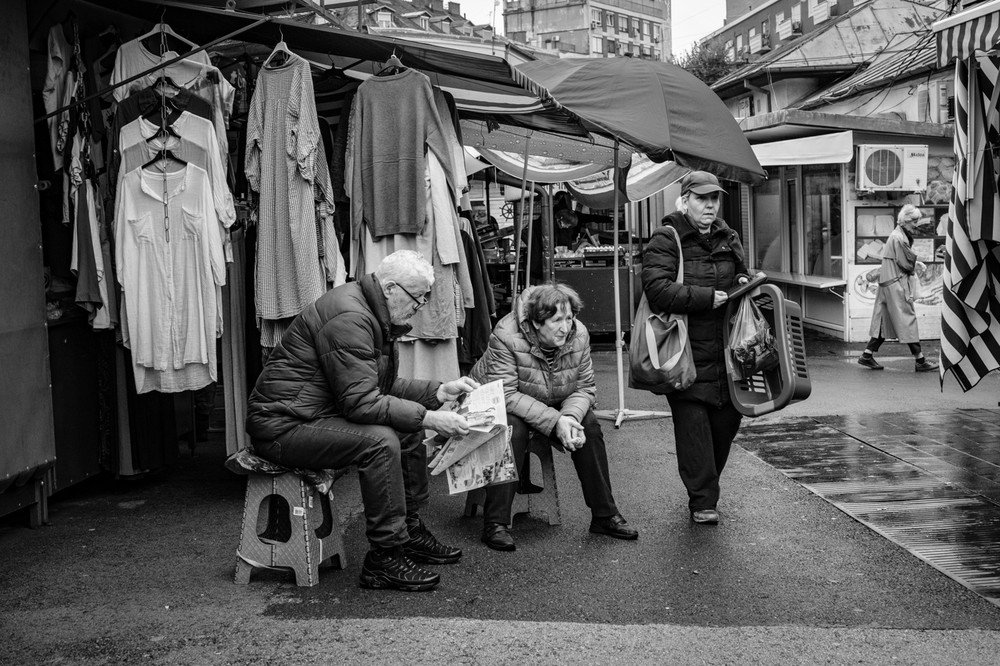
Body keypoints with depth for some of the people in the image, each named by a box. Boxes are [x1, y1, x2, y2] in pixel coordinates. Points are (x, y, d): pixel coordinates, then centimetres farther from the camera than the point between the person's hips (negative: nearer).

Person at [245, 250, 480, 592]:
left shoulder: (376, 316, 10)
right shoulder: (348, 318, -23)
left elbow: (383, 386, 17)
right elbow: (360, 402, -27)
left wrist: (439, 392, 6)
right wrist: (427, 418, -25)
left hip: (320, 416, 11)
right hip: (283, 427, -11)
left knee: (408, 429, 7)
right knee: (380, 441, -27)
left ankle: (410, 531, 17)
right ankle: (383, 559, -18)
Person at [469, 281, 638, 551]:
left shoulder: (578, 334, -16)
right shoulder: (506, 336, -32)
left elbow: (585, 387, -10)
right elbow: (505, 395, -33)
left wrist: (569, 417, -32)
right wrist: (554, 421, -39)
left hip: (554, 406, 5)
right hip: (499, 408, -4)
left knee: (588, 425, -17)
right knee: (513, 429, -35)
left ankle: (605, 515, -4)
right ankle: (495, 523, -27)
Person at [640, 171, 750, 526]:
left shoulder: (728, 238, 17)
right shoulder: (665, 241, -5)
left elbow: (742, 273, 33)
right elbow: (658, 290, -18)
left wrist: (744, 282, 9)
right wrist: (706, 298, -17)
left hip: (725, 349, 6)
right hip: (686, 354, -6)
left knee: (728, 418, 10)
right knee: (693, 424, -5)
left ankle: (707, 482, 32)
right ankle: (702, 501, 2)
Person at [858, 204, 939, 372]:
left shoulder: (898, 235, 15)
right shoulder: (899, 238, -17)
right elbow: (906, 264, -17)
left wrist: (915, 264, 3)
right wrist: (917, 266, 2)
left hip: (888, 283, 10)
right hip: (896, 284, -10)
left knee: (885, 320, 11)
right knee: (907, 319, -4)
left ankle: (867, 355, 12)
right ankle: (920, 360, 1)